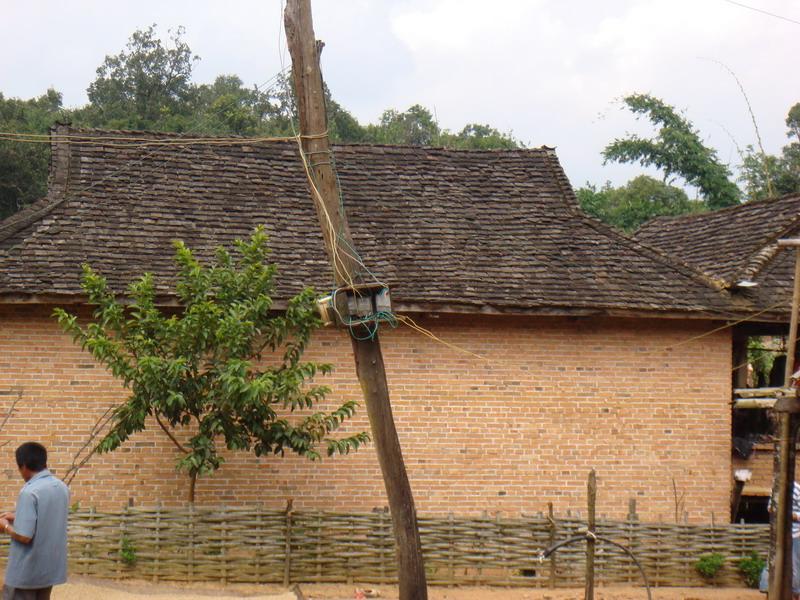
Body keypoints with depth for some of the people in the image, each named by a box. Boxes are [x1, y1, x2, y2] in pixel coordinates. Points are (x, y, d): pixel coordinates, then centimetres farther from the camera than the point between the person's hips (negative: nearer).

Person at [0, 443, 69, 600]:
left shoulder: (29, 492, -20)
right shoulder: (62, 487, 5)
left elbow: (24, 536, -23)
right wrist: (17, 518, 18)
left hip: (25, 570, -8)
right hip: (49, 566, 8)